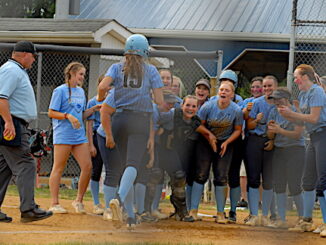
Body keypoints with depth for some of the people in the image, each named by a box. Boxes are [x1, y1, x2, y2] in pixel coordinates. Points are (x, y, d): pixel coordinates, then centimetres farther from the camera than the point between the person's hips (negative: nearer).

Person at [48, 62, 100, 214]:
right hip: (63, 135, -7)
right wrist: (68, 116, -19)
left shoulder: (81, 92, 18)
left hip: (79, 135, 7)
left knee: (87, 166, -2)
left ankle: (79, 200, 10)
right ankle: (54, 204, 2)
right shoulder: (60, 91, -3)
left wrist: (93, 109, 6)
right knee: (58, 168, -2)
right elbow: (51, 113, -6)